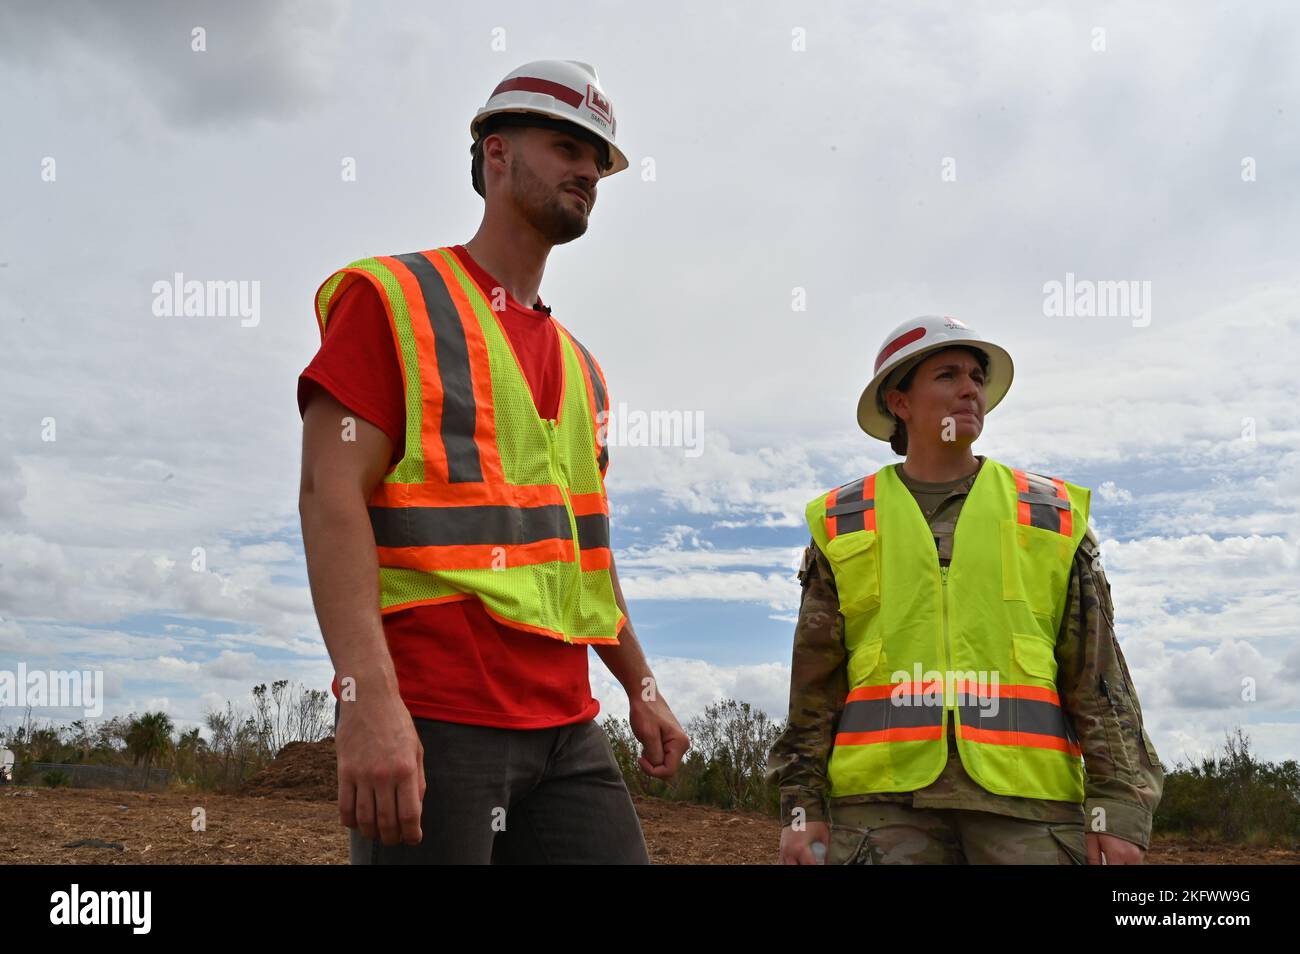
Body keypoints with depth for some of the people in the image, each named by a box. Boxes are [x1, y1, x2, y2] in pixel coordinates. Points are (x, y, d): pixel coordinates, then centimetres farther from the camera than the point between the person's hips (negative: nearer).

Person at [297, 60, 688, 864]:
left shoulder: (578, 365, 20)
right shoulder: (391, 300, -1)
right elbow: (330, 497, -12)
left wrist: (642, 688, 23)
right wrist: (368, 696, -23)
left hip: (567, 727, 7)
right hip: (430, 722, -6)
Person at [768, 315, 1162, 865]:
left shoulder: (1052, 517, 12)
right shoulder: (842, 525, 12)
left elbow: (1099, 676, 6)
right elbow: (815, 681, 11)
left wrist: (1119, 807, -2)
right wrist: (802, 808, 5)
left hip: (1026, 795, 0)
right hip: (884, 795, 0)